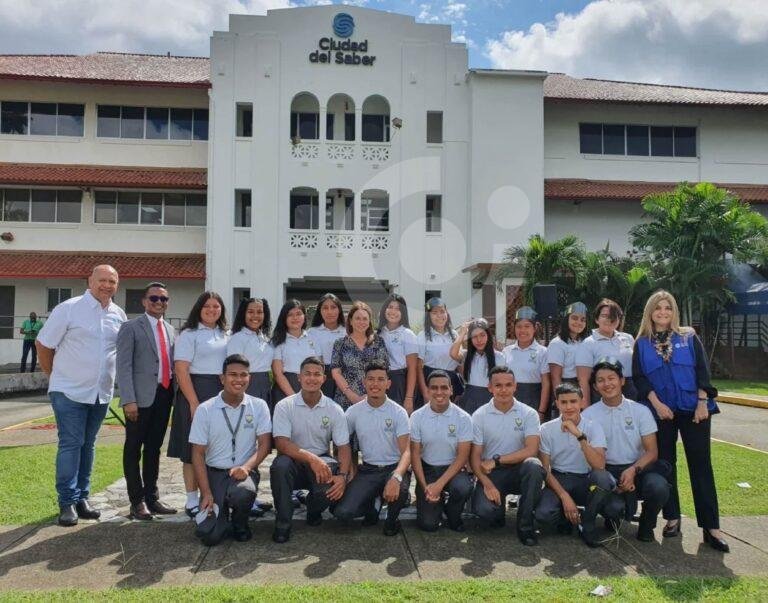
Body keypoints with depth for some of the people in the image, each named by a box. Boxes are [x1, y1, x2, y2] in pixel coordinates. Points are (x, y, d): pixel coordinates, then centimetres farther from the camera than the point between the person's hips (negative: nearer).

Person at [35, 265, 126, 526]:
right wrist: (55, 376, 2)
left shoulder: (119, 315, 5)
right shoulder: (69, 309, -9)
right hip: (70, 392, -5)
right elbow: (43, 344, -4)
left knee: (87, 445, 13)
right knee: (70, 444, -3)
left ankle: (82, 497, 22)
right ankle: (67, 502, 6)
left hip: (101, 393, 5)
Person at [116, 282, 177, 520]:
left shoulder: (170, 329, 15)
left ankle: (152, 498, 24)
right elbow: (124, 366, -9)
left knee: (154, 449, 14)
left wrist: (174, 394, 10)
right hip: (141, 397, -6)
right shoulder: (131, 327, -3)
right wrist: (129, 400, -17)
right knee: (134, 449, 5)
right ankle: (137, 501, 14)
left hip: (164, 395, 6)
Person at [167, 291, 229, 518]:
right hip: (195, 391, -5)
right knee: (194, 448, 1)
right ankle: (192, 500, 11)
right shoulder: (189, 334, -4)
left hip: (223, 393, 5)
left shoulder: (226, 335, 13)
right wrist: (194, 403, -17)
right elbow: (181, 371, -10)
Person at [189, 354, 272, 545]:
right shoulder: (205, 410, -2)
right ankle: (223, 516, 21)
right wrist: (206, 494, -10)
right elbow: (198, 454, -2)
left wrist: (246, 467, -23)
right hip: (214, 472, 0)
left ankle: (240, 525, 1)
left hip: (244, 472, 0)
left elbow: (265, 444, -2)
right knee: (209, 536, -17)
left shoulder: (259, 406, 1)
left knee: (241, 494, -36)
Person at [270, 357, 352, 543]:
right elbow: (281, 443, -17)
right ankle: (282, 521, -12)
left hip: (322, 460, 1)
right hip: (293, 460, -1)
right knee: (280, 465, -35)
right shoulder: (285, 406, -7)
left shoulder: (334, 410, -2)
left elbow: (343, 447, -4)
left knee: (332, 486, -30)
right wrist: (311, 458, -31)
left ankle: (313, 511, 9)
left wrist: (343, 476, -23)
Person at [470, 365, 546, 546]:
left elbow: (531, 450, -14)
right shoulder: (479, 415, -1)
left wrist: (497, 460, -15)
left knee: (533, 465, -34)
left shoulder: (528, 414, -2)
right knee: (483, 509, -29)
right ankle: (499, 506, 11)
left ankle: (525, 524, -15)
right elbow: (475, 456, -3)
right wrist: (487, 484, -18)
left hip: (519, 470, 1)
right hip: (490, 473, 0)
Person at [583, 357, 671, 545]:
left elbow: (652, 451, 0)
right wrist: (612, 482, -16)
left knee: (659, 487, -31)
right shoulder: (588, 415, -1)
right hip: (607, 471, -1)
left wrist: (633, 470, -19)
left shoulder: (640, 411, 2)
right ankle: (613, 518, 10)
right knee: (613, 507, -31)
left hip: (638, 468, 2)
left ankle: (646, 526, 2)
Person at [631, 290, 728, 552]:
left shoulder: (689, 337, 5)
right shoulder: (642, 343, 6)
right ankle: (672, 518, 18)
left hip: (693, 409, -1)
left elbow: (702, 370, 1)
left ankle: (711, 527, 1)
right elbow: (639, 378, 1)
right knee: (665, 463, 6)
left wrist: (703, 403, -8)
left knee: (701, 464, -2)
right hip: (661, 411, 1)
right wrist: (657, 404, -10)